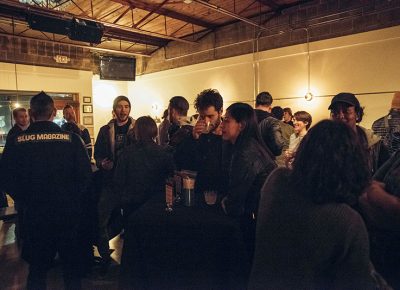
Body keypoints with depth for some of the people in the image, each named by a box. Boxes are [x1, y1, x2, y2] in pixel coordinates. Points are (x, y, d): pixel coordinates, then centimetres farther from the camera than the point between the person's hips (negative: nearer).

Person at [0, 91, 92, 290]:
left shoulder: (17, 142, -8)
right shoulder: (71, 139, -12)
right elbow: (85, 175, -12)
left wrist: (26, 201, 11)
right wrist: (73, 200, 5)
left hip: (34, 214, 1)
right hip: (68, 213, -1)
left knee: (37, 267, 20)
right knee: (72, 266, 18)